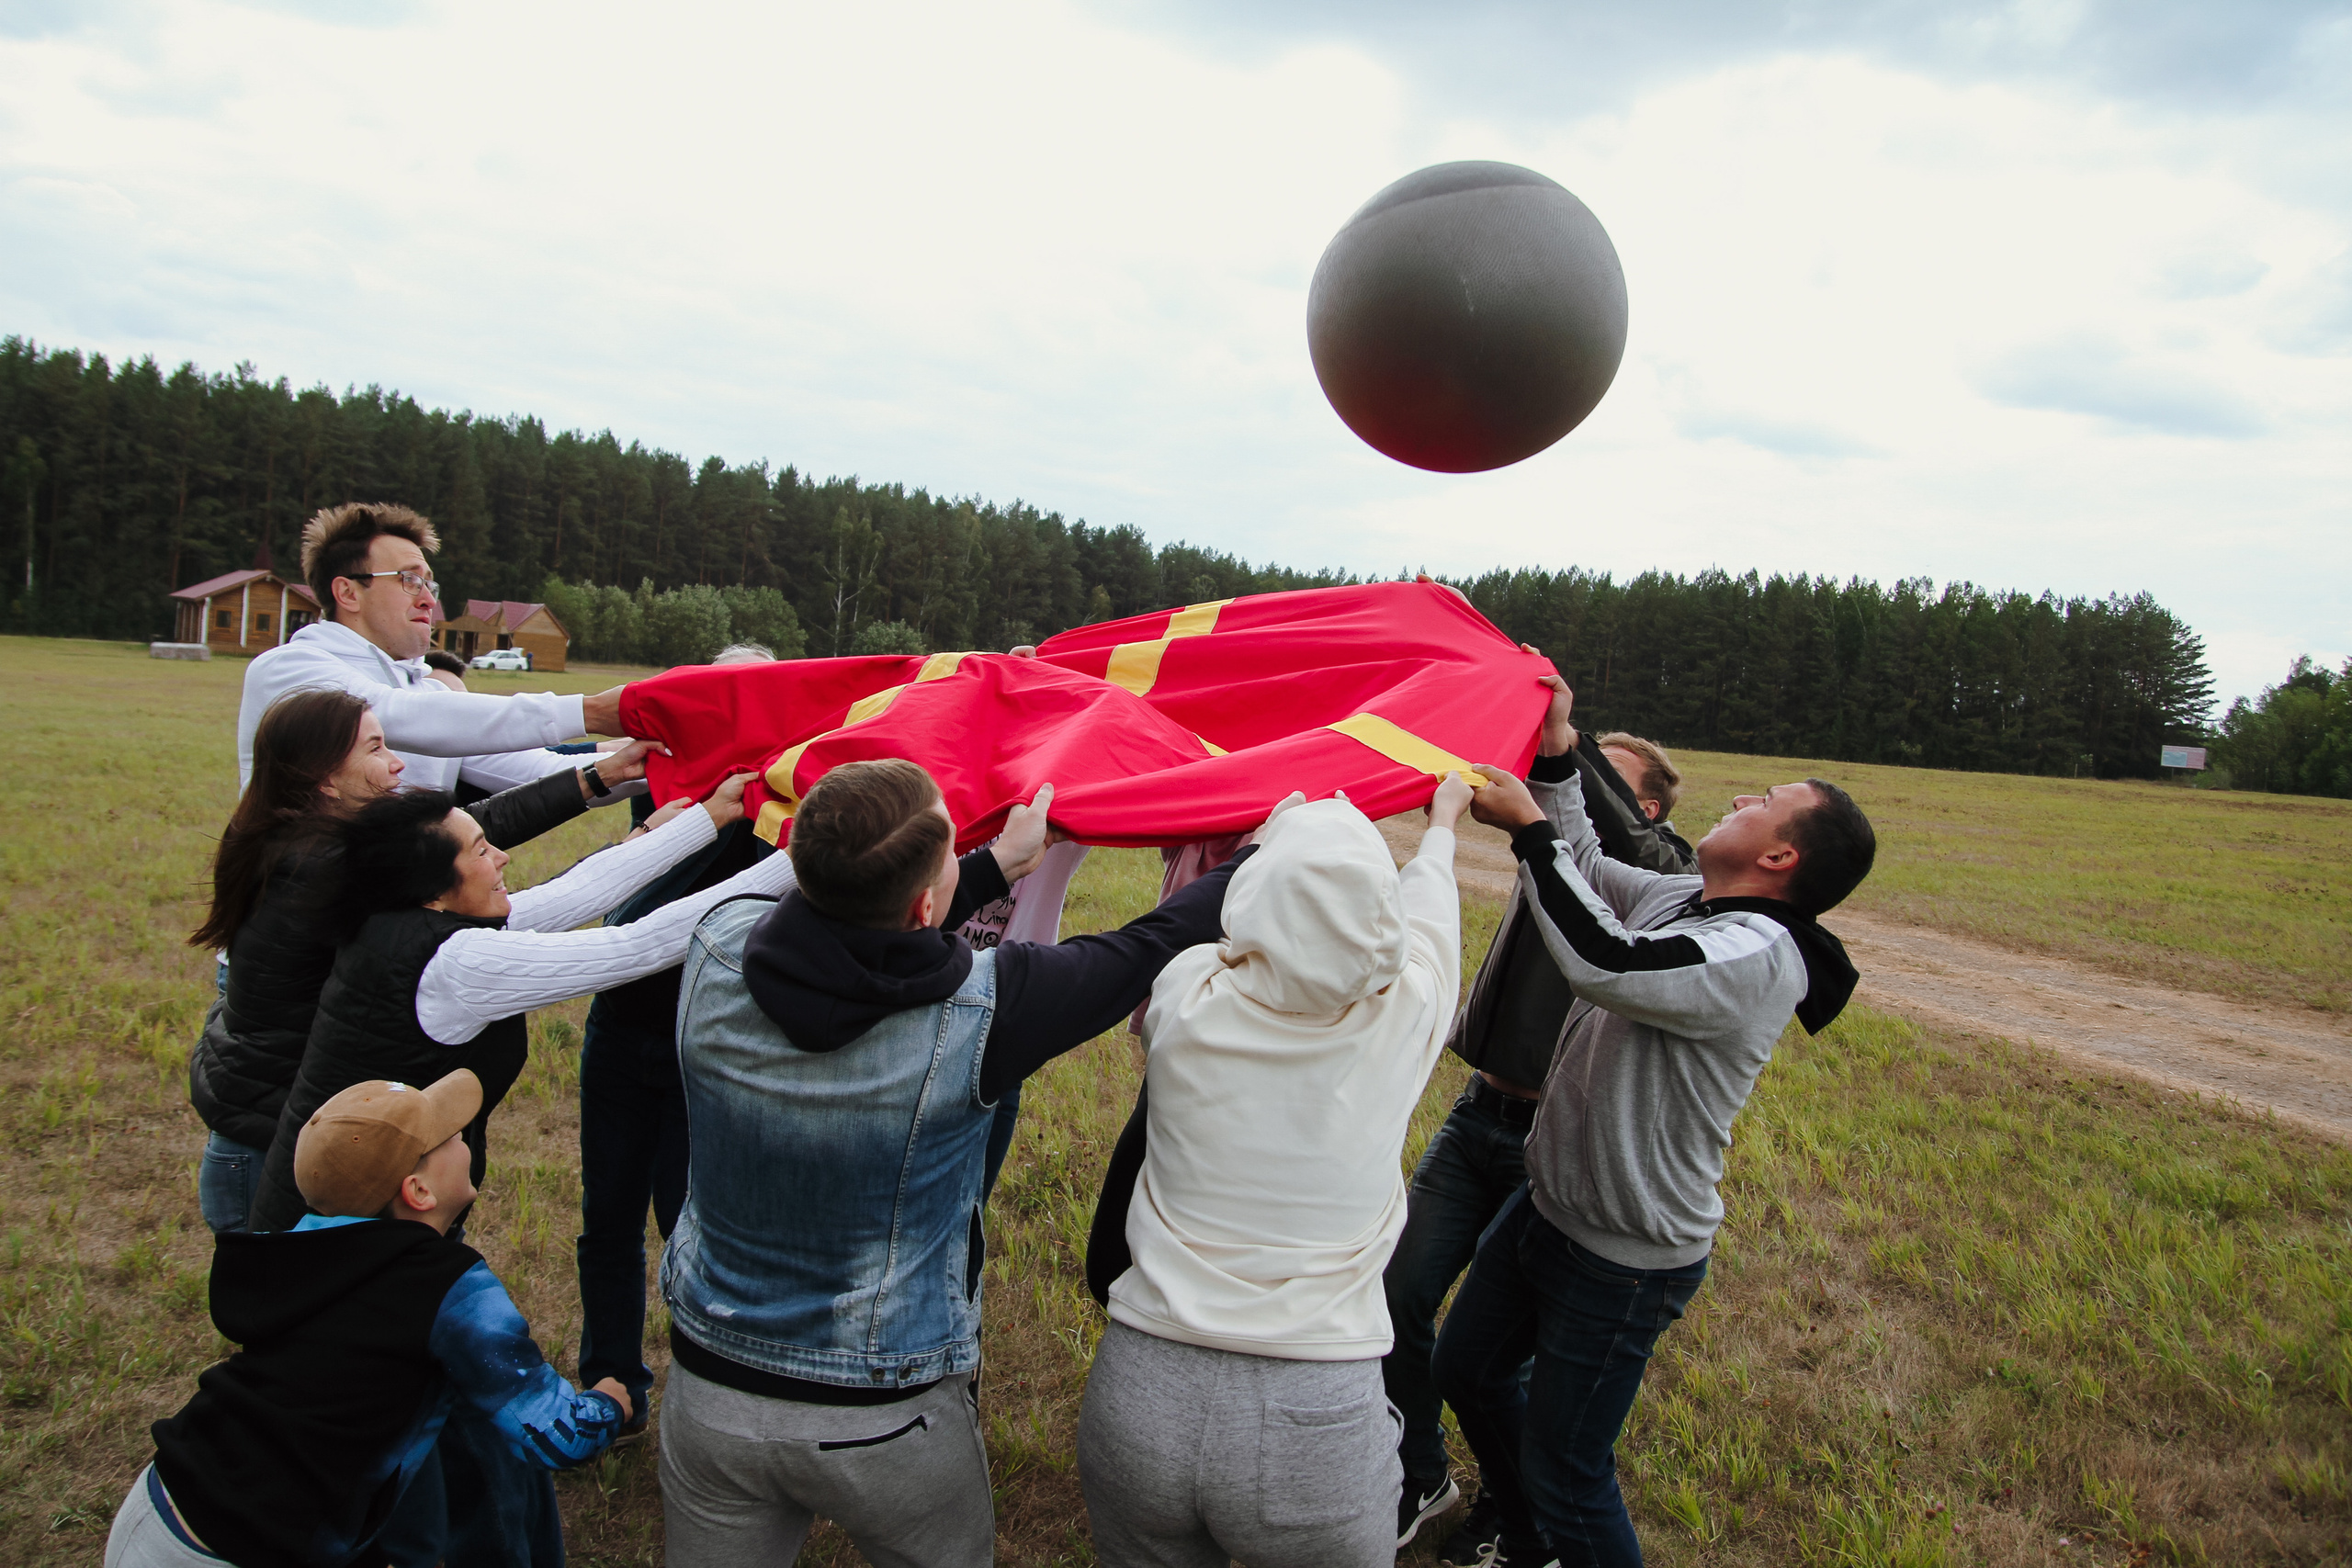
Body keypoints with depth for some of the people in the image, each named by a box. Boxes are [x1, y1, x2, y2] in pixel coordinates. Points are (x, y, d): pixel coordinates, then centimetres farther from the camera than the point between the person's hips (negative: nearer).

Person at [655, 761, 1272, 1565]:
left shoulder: (718, 951, -17)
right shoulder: (975, 1014, -28)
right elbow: (1150, 947, -14)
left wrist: (1000, 864, 13)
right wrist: (1260, 854, 2)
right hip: (887, 1424, -3)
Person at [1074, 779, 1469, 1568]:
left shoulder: (1188, 996, -10)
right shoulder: (1405, 1010, -9)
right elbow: (1428, 896, 14)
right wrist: (1443, 818, 36)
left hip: (1140, 1398, 1)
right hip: (1316, 1416, -1)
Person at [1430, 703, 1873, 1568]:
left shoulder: (1760, 957, -26)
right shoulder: (1678, 898, 2)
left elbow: (1608, 964, -39)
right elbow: (1586, 865, 15)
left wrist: (1529, 827, -31)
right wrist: (1554, 752, 3)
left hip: (1624, 1262, -9)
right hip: (1545, 1203, 9)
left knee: (1564, 1478, 3)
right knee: (1467, 1369, 25)